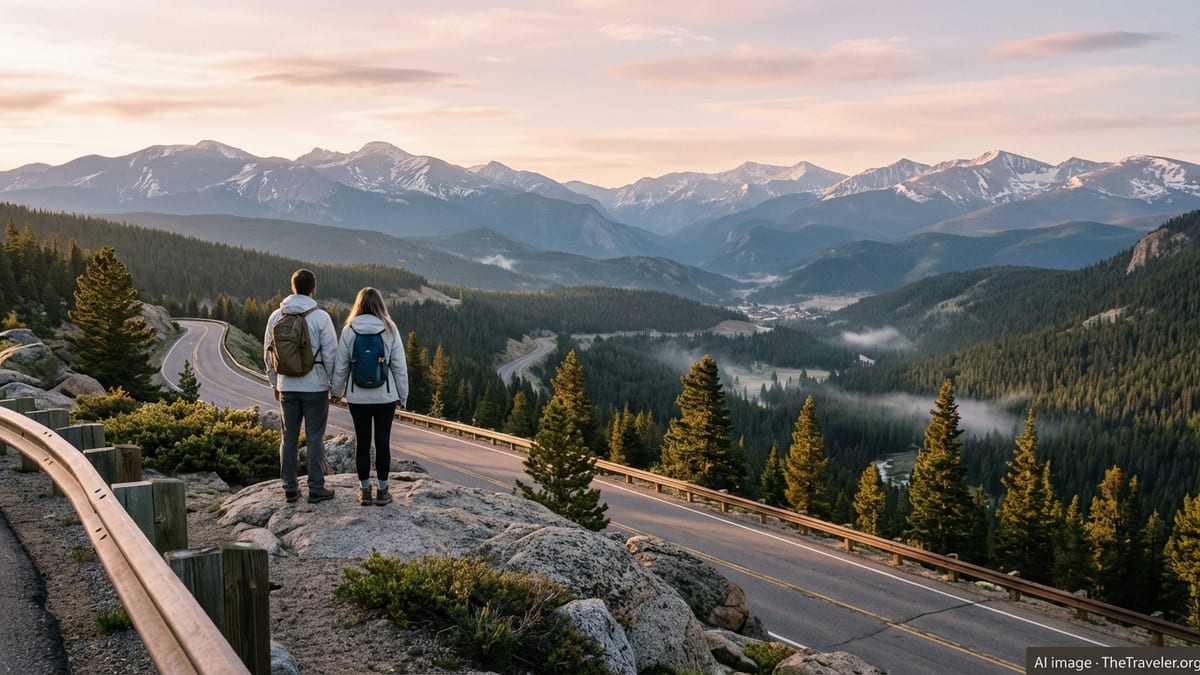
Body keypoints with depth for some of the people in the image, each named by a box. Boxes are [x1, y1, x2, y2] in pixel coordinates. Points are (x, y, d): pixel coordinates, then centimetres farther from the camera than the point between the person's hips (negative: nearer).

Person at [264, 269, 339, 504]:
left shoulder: (276, 316, 2)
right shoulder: (320, 317, -10)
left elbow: (268, 353, 8)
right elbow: (330, 354, -10)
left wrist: (275, 384, 18)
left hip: (287, 387, 4)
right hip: (315, 387, -3)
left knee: (289, 437, 11)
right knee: (315, 438, 3)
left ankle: (290, 488, 15)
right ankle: (316, 488, 6)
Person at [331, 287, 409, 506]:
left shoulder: (349, 330, -4)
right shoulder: (390, 330, -4)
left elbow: (340, 366, 0)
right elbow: (400, 366, -3)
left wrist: (337, 391, 15)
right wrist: (402, 395, 7)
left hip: (358, 397, 0)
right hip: (385, 396, 0)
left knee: (362, 442, 9)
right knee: (383, 441, 7)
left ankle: (365, 490, 14)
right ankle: (382, 491, 11)